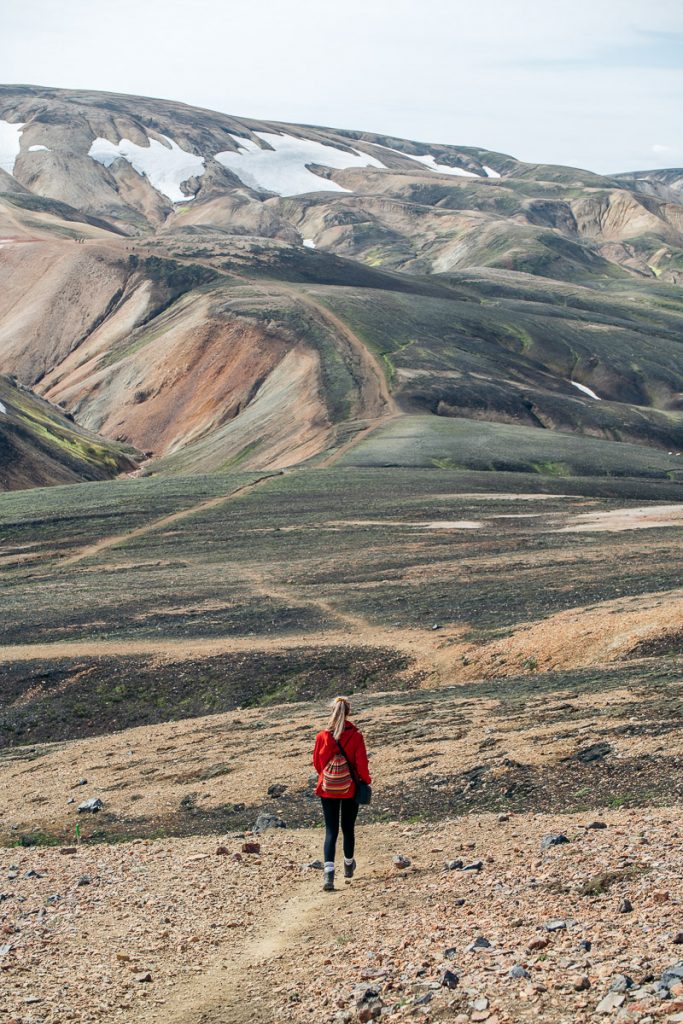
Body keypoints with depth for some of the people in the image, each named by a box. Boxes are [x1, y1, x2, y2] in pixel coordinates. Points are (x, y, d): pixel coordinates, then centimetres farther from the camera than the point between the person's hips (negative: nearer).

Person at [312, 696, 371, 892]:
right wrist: (367, 780, 9)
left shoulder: (322, 736, -7)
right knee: (348, 828, 17)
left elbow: (316, 762, 4)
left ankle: (329, 872, -16)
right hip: (350, 789, 0)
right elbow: (361, 764, -10)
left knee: (331, 831, 1)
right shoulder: (356, 736, -11)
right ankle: (348, 865, 37)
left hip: (327, 789, 0)